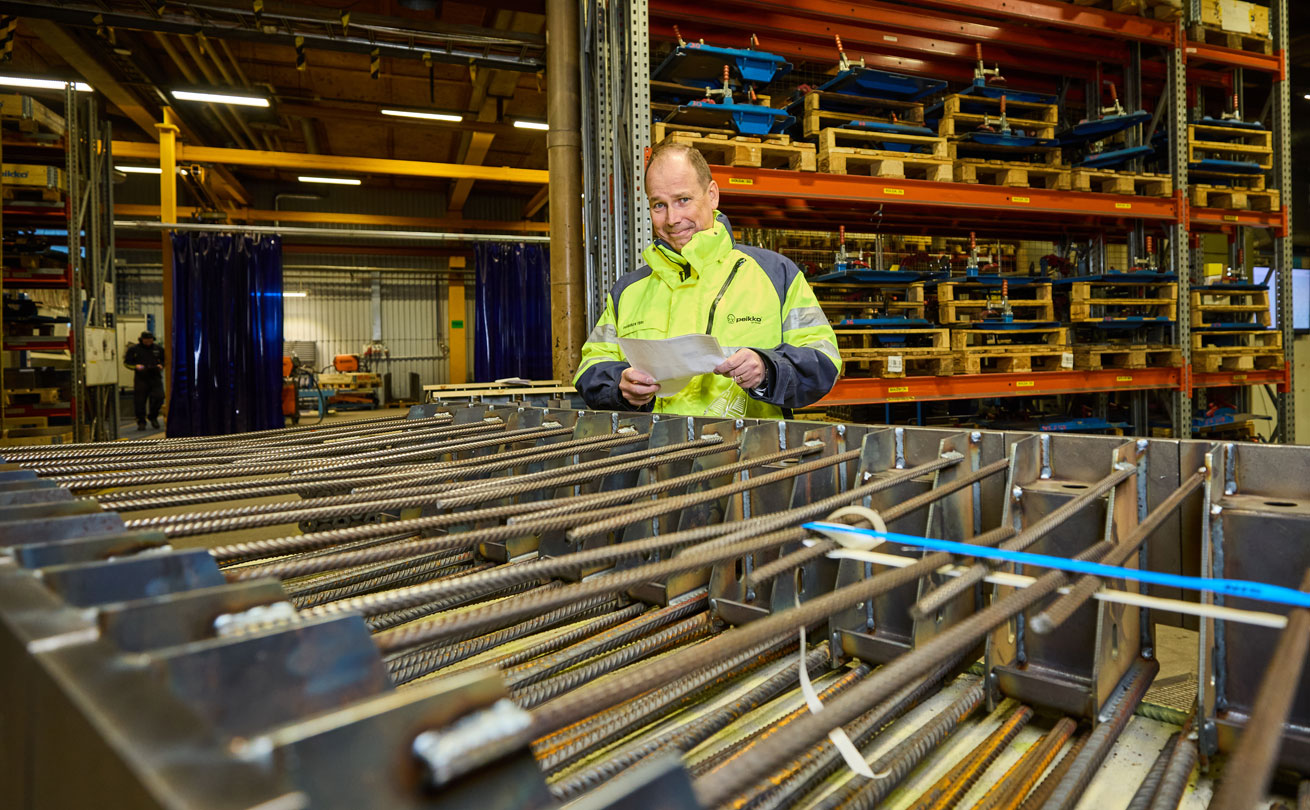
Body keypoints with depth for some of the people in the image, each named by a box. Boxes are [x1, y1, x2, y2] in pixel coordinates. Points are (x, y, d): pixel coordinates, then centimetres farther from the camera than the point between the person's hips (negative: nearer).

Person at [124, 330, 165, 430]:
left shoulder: (158, 348, 9)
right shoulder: (133, 349, 4)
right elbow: (126, 362, 7)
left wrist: (161, 365, -2)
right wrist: (136, 366, -11)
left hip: (155, 378, 1)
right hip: (141, 378, -1)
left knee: (158, 397, -10)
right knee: (139, 401, 0)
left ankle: (153, 418, 13)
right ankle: (141, 422, 12)